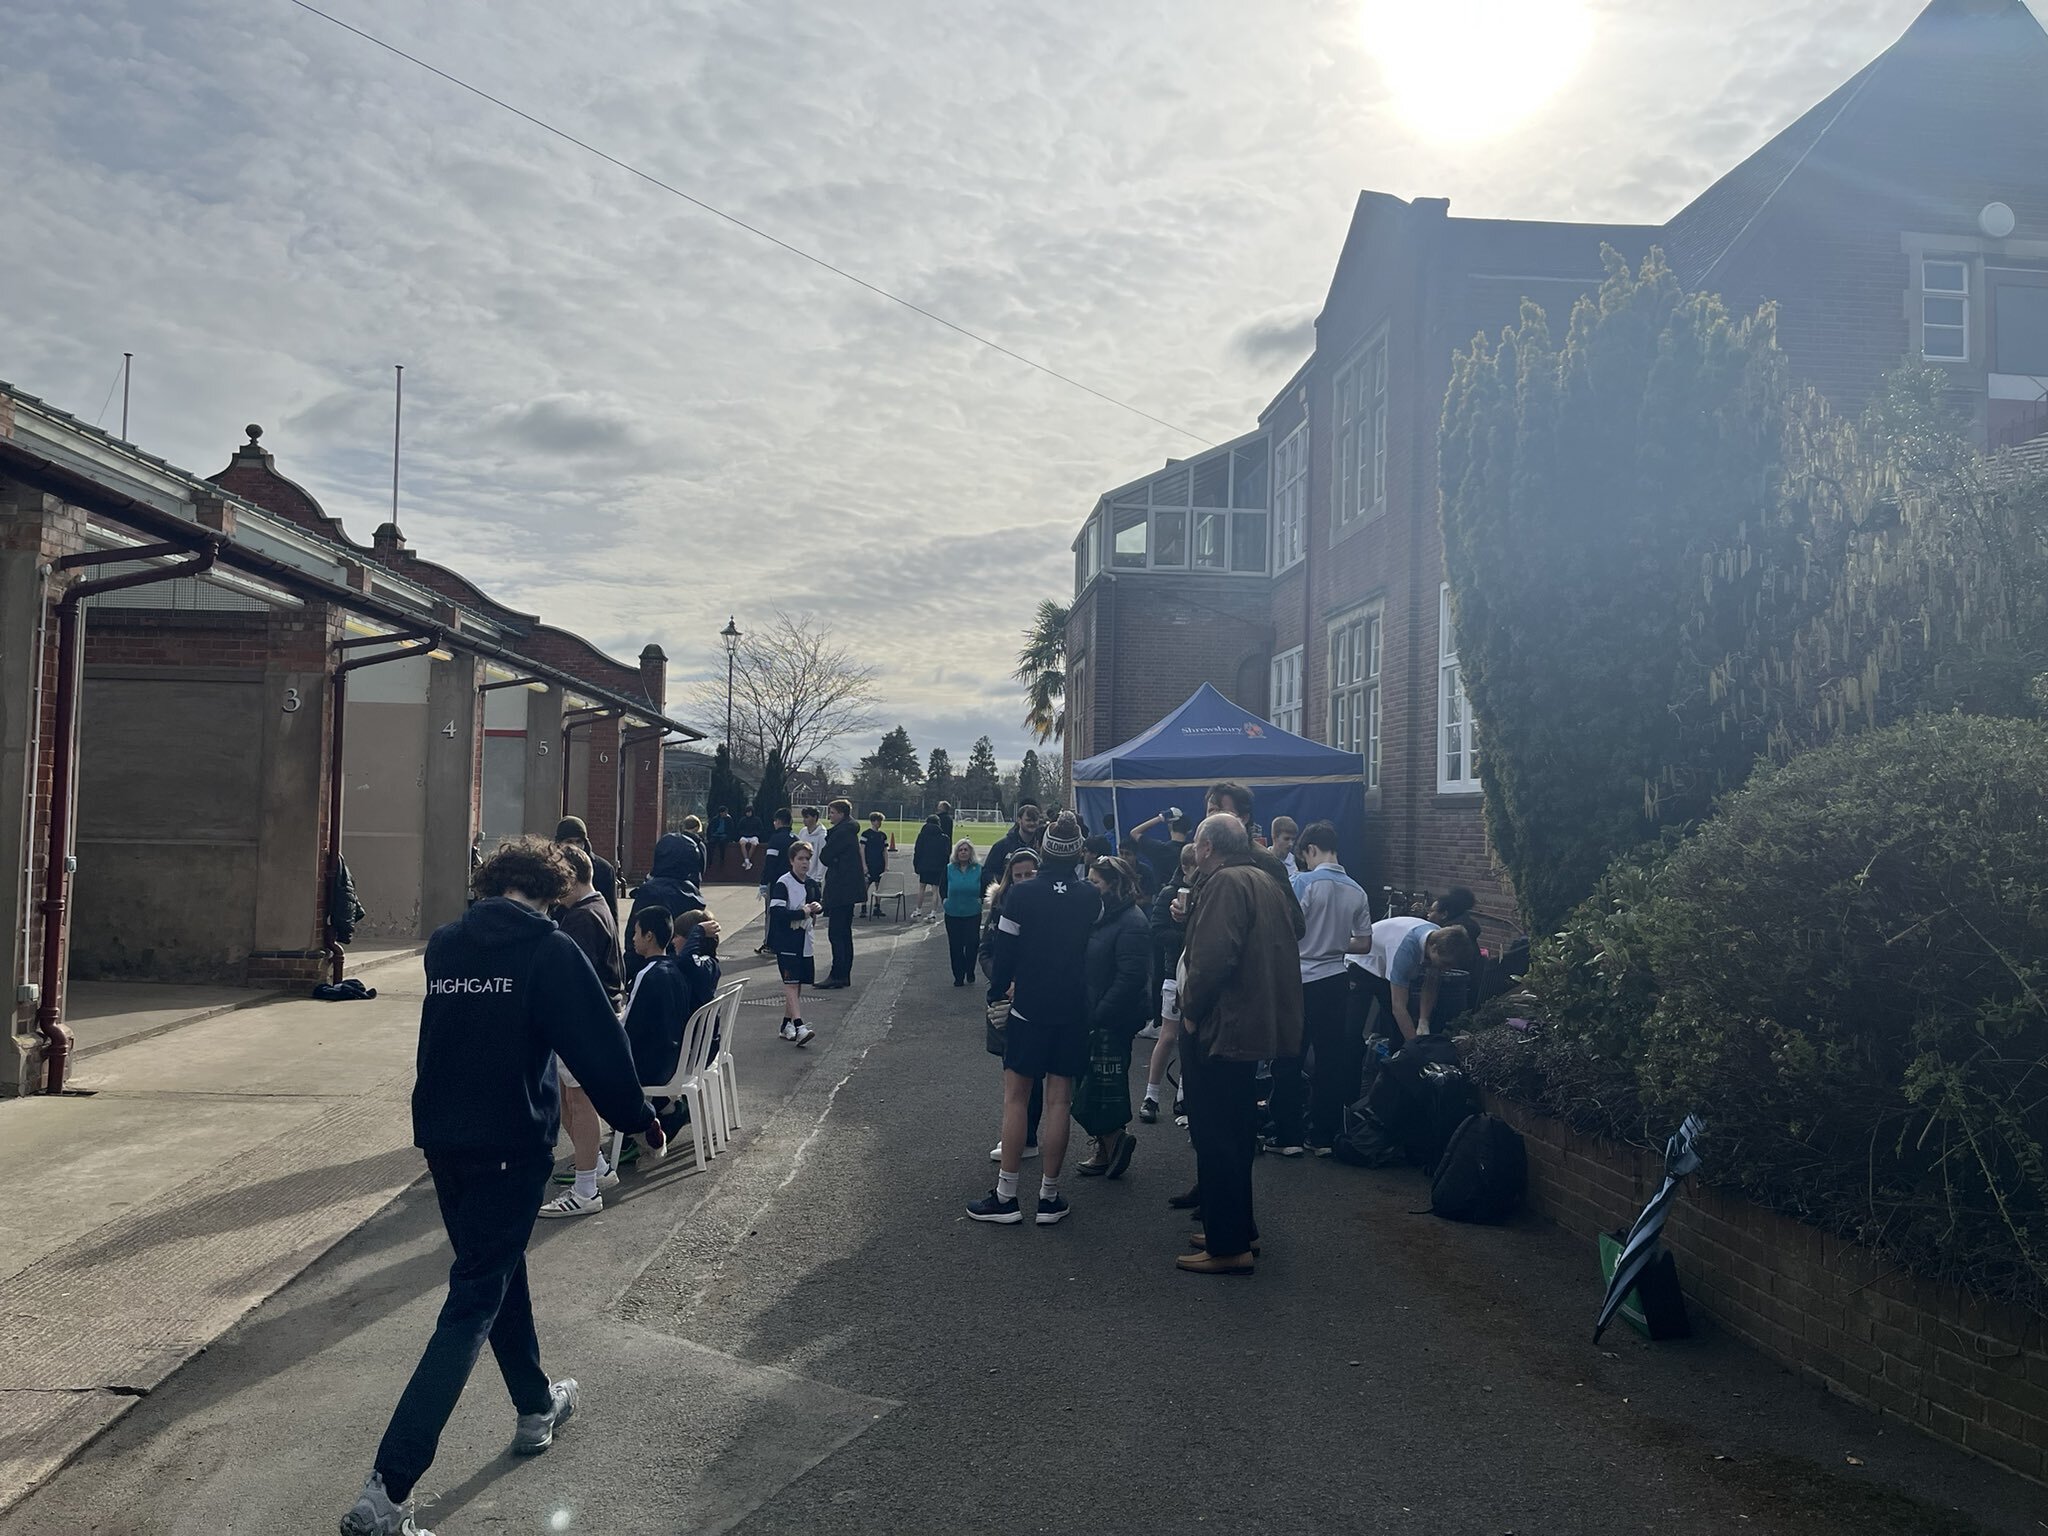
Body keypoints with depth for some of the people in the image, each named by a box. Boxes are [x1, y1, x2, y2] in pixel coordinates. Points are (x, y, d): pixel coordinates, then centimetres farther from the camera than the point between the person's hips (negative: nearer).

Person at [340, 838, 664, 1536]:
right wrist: (638, 1117, 2)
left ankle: (536, 1407, 41)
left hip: (441, 1138, 7)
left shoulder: (443, 945, 6)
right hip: (511, 1145, -6)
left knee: (499, 1268, 24)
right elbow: (598, 1045, -10)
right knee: (474, 1303, -3)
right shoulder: (550, 950, -11)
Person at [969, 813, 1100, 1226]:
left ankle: (1005, 1196, 7)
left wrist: (997, 994, 6)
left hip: (1028, 1007, -2)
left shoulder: (1022, 894, -10)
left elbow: (1005, 951, -7)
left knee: (1016, 1098, 6)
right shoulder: (1091, 897, -3)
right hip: (1072, 1010, 2)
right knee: (1058, 1100, 7)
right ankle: (1049, 1197, 11)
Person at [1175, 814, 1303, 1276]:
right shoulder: (1266, 882, 14)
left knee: (1215, 1139, -3)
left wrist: (1192, 1009, -14)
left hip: (1220, 1030, -10)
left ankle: (1228, 1247, 1)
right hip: (1257, 1026, 10)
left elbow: (1211, 957, -27)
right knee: (1234, 1136, 20)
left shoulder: (1225, 883, -16)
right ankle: (1240, 1228, 29)